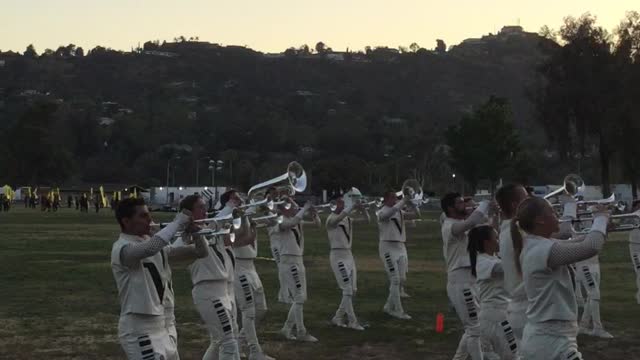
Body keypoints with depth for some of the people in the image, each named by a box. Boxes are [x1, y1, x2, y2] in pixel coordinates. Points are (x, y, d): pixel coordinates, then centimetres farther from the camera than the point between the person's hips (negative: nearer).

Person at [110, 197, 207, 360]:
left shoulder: (157, 246, 10)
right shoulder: (122, 248, -14)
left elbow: (199, 252, 11)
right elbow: (149, 249, -36)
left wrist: (195, 231, -9)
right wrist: (177, 222, -24)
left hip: (161, 326, 9)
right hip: (138, 329, -9)